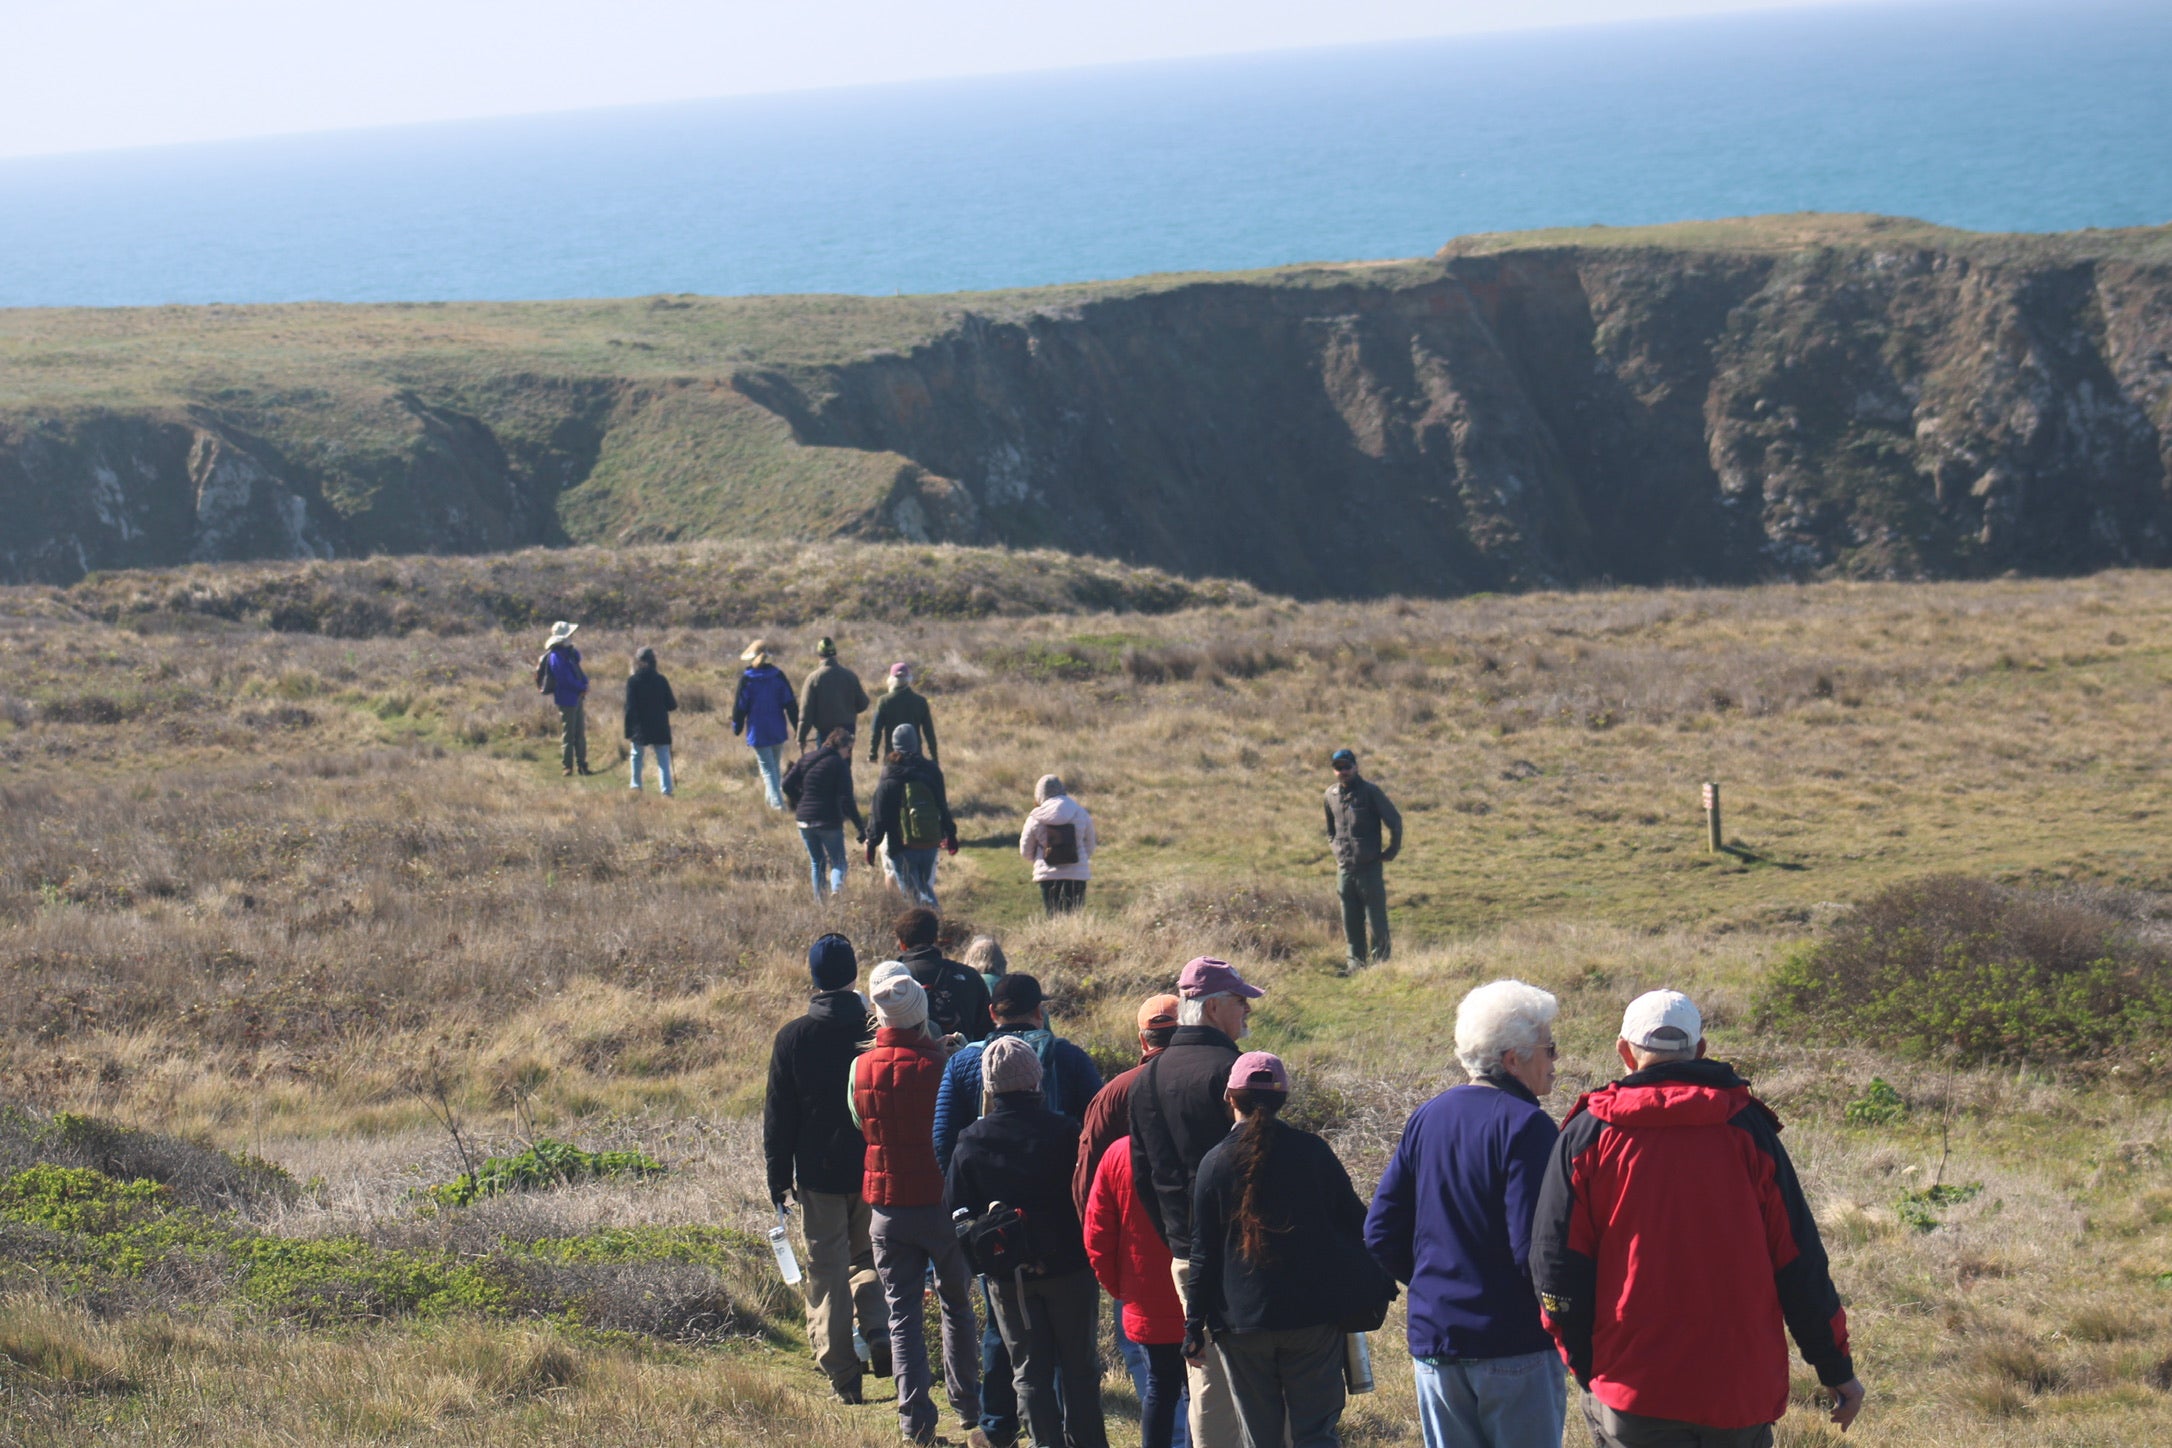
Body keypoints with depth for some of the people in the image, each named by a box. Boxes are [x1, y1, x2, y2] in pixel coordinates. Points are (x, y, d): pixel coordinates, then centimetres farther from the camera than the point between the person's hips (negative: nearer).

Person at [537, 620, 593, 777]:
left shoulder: (569, 653, 11)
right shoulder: (556, 657, -18)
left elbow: (577, 672, 14)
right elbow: (567, 679, -20)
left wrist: (584, 684, -5)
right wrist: (582, 688, -9)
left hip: (577, 698, 9)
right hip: (566, 699, -9)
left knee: (580, 734, 12)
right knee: (568, 734, -3)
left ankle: (582, 764, 18)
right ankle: (567, 766, 3)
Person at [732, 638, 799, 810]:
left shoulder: (746, 679, -10)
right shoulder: (778, 676, -1)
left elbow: (740, 707, -5)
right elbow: (790, 704, 0)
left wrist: (736, 726, 10)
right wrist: (797, 727, 5)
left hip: (758, 732, -4)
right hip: (778, 730, 4)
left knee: (767, 768, -2)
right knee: (775, 765, 20)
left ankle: (777, 804, -11)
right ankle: (771, 798, 29)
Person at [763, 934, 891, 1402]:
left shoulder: (793, 1037, -7)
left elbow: (778, 1116, -3)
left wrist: (778, 1178, 4)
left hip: (820, 1172, -2)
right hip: (877, 1167, 2)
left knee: (826, 1270, 5)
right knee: (868, 1255, 20)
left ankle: (843, 1376, 2)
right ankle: (879, 1329, -5)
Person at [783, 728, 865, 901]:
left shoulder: (806, 759, 8)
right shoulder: (839, 764, -9)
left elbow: (787, 784, 5)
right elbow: (846, 800, -15)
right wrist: (861, 829, -14)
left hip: (804, 820, 5)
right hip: (830, 821, -5)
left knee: (817, 863, 19)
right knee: (838, 863, 4)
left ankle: (820, 901, 14)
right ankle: (836, 888, -26)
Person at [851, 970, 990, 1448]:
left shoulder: (861, 1068, -3)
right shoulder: (939, 1063, -13)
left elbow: (860, 1125, 9)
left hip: (887, 1207, 2)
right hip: (943, 1202, -2)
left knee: (903, 1314, 6)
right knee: (957, 1305, 15)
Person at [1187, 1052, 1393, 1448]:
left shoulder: (1215, 1163, -3)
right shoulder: (1312, 1152, 1)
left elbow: (1203, 1254, -2)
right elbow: (1355, 1223, 4)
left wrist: (1194, 1328, 2)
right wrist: (1378, 1289, 15)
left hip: (1242, 1323, -1)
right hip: (1314, 1316, 1)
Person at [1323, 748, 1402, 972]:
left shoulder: (1370, 792, -8)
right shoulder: (1331, 794, 9)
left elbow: (1394, 821, -5)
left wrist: (1390, 852, -3)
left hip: (1369, 867, -5)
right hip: (1344, 868, 5)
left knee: (1376, 918, -2)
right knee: (1350, 921, 8)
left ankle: (1379, 959, 5)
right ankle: (1355, 960, 16)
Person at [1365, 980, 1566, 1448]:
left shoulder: (1427, 1117, 9)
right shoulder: (1524, 1125, -13)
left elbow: (1381, 1234, 9)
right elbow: (1535, 1248, -20)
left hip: (1433, 1340, 6)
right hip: (1514, 1345, -6)